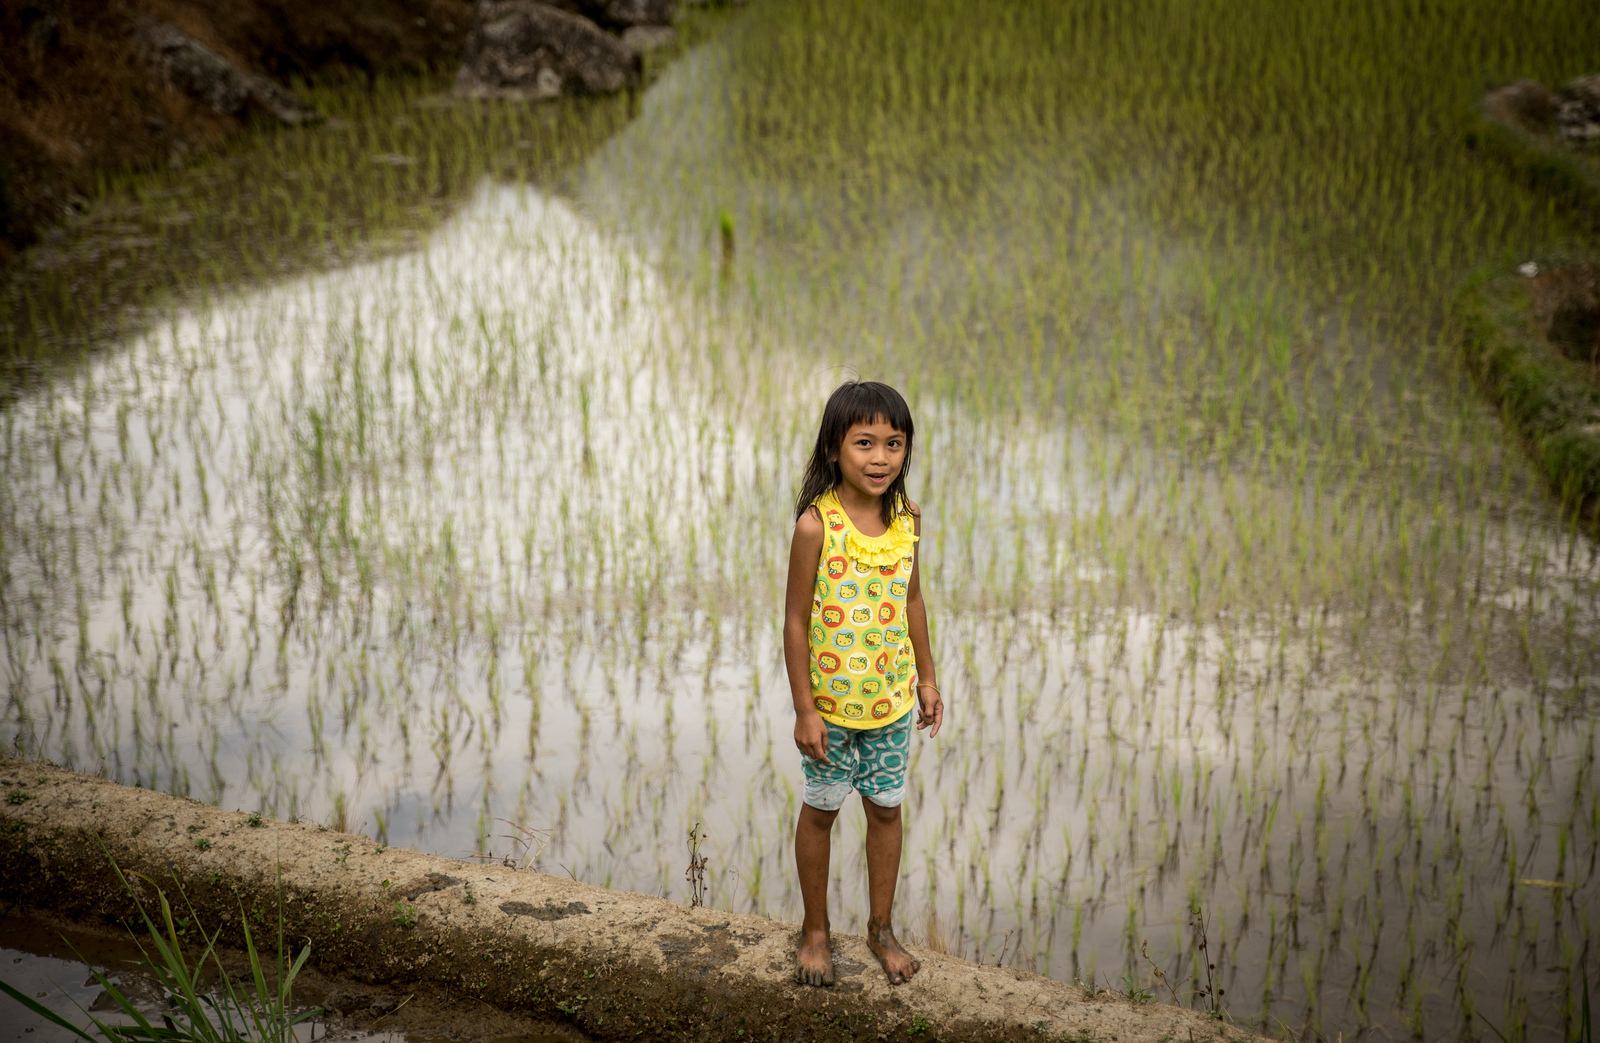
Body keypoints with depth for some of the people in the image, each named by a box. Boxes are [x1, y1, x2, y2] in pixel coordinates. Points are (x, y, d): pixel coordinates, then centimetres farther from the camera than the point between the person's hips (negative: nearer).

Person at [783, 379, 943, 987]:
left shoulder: (907, 519, -4)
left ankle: (881, 928, 32)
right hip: (830, 699, -4)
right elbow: (796, 620, -15)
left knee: (886, 807, 15)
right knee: (821, 810, 13)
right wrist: (804, 709, -14)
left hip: (891, 698, 4)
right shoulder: (816, 523, -19)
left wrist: (926, 679, 12)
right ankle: (815, 931, 30)